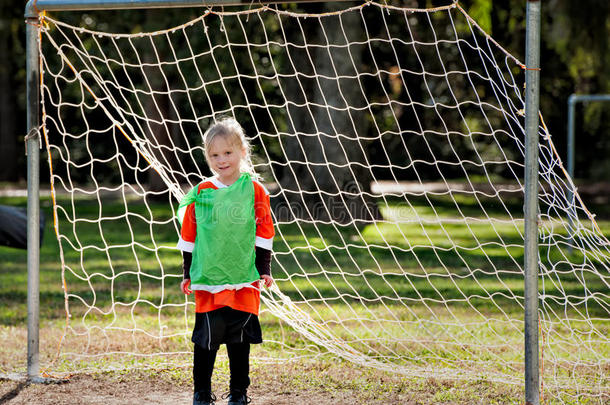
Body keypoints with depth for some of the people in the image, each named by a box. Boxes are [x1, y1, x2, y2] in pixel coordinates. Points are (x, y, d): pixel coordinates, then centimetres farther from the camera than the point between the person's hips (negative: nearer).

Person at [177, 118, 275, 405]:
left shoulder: (254, 190, 0)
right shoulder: (201, 193, 4)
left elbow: (263, 233, 4)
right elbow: (189, 236, 10)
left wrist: (264, 270, 1)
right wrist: (187, 274, 10)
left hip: (243, 279, -1)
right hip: (207, 279, 1)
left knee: (239, 338, 5)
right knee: (206, 338, 1)